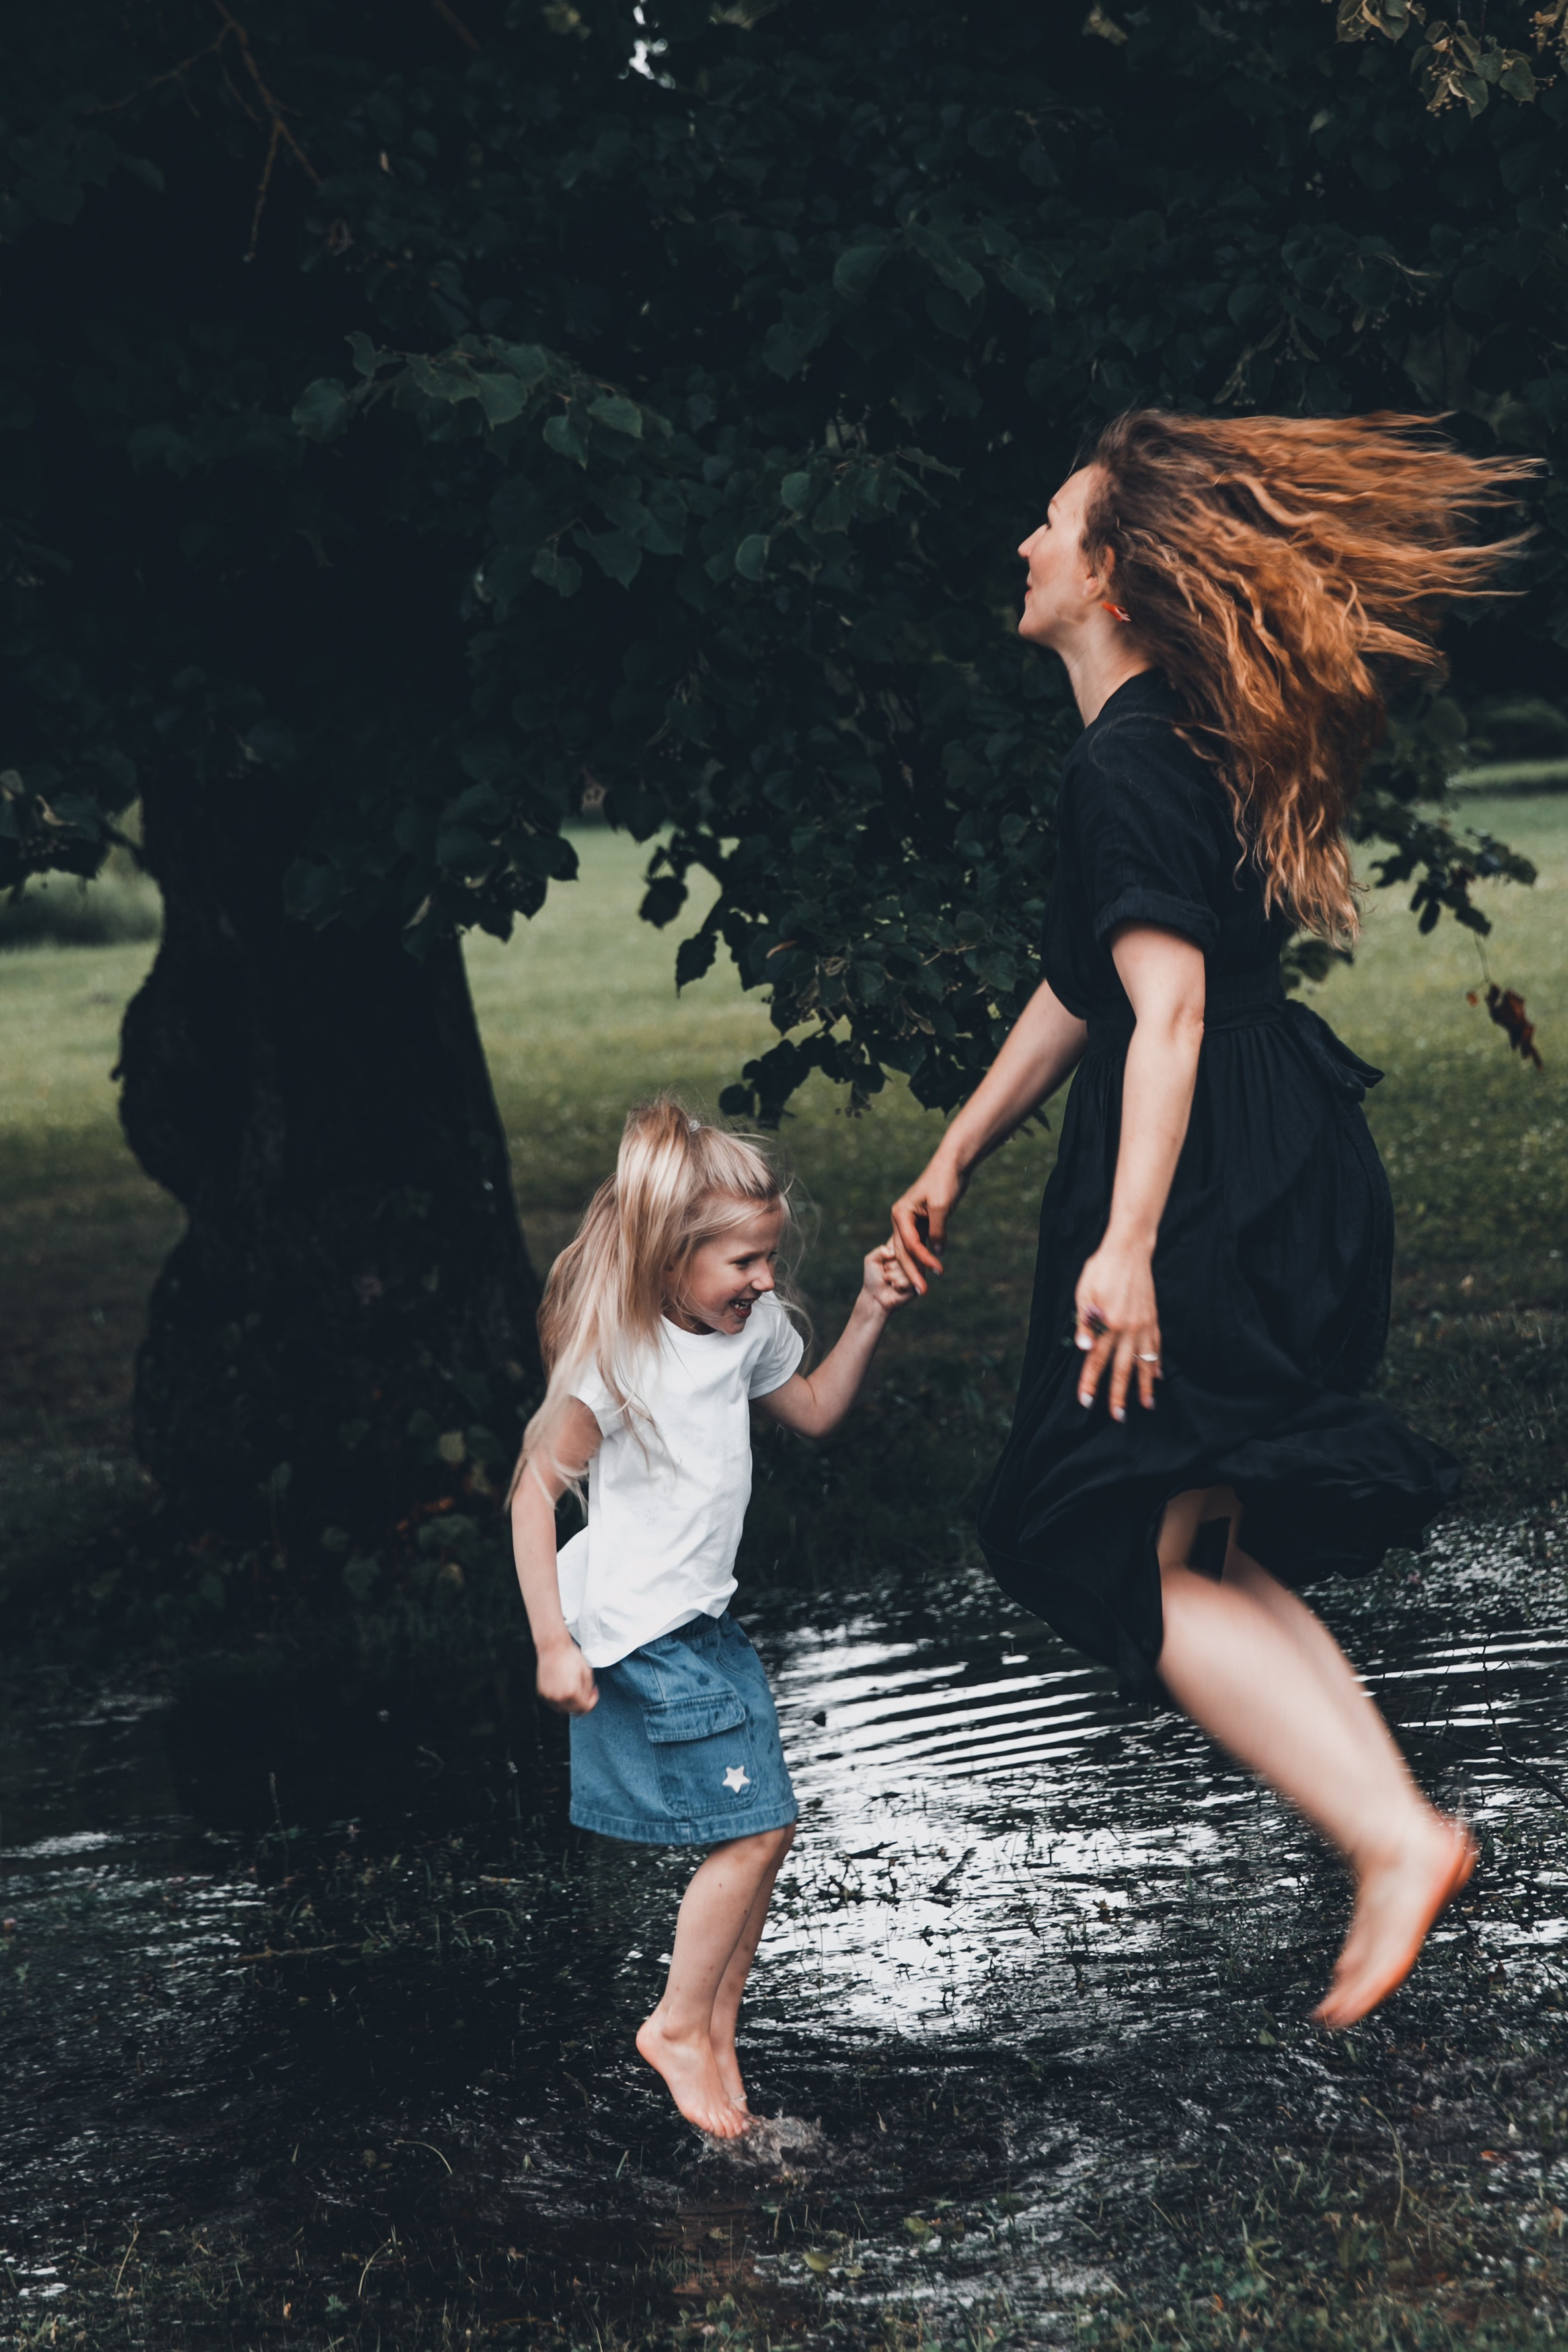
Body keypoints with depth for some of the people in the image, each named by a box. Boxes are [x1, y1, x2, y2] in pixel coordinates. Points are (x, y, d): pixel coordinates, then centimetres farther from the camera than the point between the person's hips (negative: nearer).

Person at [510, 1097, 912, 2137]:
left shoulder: (751, 1328, 3)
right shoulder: (618, 1360, -20)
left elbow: (815, 1412, 21)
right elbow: (535, 1489, -16)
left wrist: (870, 1315, 6)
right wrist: (553, 1644, -18)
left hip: (706, 1621, 8)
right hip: (638, 1631, -8)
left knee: (763, 1829, 8)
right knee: (755, 1829, -8)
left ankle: (716, 2030, 20)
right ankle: (679, 2026, 7)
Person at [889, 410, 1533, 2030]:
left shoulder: (1125, 766, -15)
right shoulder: (1159, 747, 17)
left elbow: (1169, 1006, -23)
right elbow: (1078, 989, 24)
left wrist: (1126, 1243, -27)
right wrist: (952, 1162, 29)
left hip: (1218, 1184, -10)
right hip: (1273, 1167, 10)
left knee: (1127, 1543, -6)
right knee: (1200, 1549, 14)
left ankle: (1393, 1839, -9)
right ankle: (1395, 1825, 13)